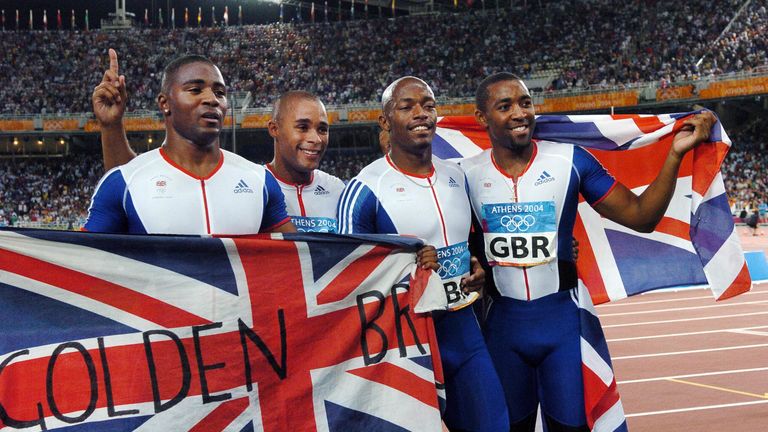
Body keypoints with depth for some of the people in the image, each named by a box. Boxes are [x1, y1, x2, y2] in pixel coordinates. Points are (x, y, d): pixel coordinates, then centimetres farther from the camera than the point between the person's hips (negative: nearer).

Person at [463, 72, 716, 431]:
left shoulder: (570, 160, -5)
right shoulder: (467, 173, -2)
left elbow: (640, 216, -5)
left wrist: (675, 153, -15)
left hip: (562, 321, -1)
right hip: (503, 324, 1)